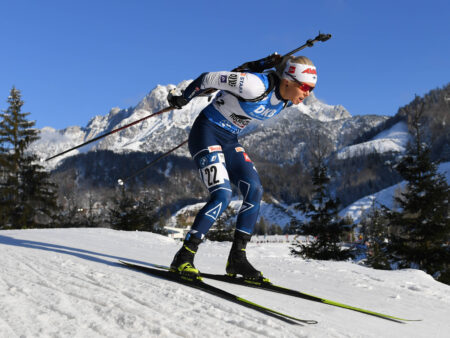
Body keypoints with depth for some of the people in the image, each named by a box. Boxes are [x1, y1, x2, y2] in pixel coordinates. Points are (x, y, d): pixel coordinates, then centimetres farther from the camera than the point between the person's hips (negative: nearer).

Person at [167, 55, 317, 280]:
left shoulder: (287, 99, -3)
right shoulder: (256, 85, -28)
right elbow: (209, 78, -18)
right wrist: (182, 99, -7)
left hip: (230, 141, 8)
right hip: (206, 133, -8)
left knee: (255, 192, -6)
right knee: (222, 196, -21)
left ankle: (237, 258, 1)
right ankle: (183, 257, -12)